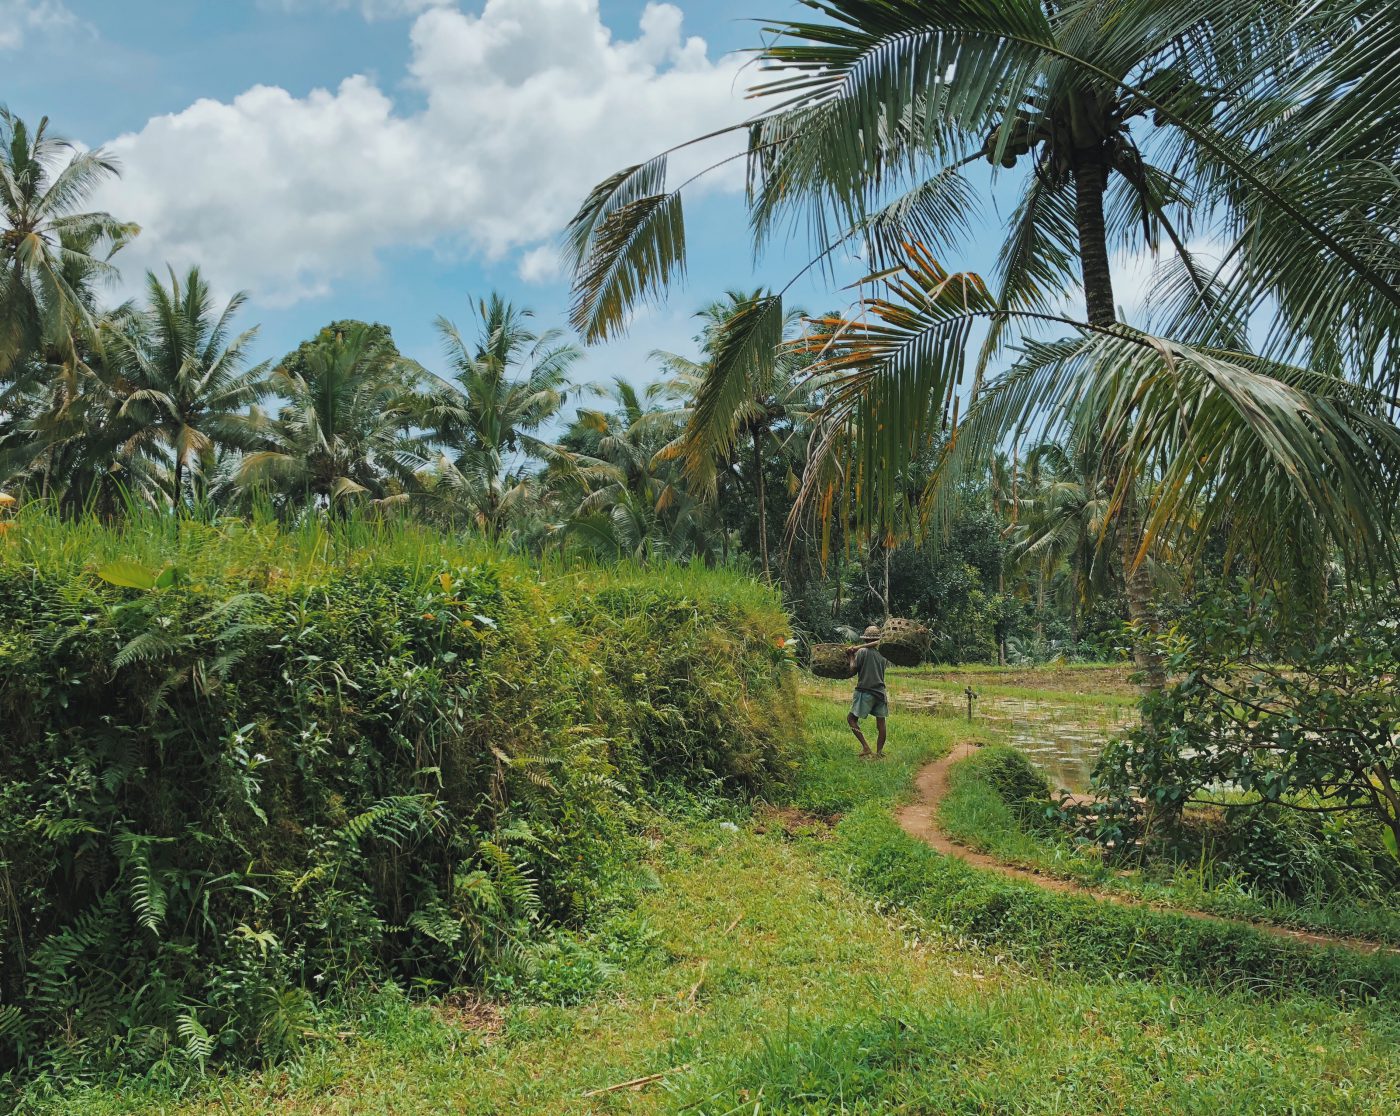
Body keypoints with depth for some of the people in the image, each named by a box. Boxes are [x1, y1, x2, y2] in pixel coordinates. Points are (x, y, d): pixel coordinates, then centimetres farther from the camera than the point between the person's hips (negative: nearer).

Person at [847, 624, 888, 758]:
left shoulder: (862, 651, -6)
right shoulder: (881, 656, 12)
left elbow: (854, 668, -9)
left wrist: (851, 658, 9)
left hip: (865, 691, -5)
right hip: (880, 692, 6)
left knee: (851, 718, 3)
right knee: (880, 723, 7)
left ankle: (866, 747, -8)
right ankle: (879, 752, 7)